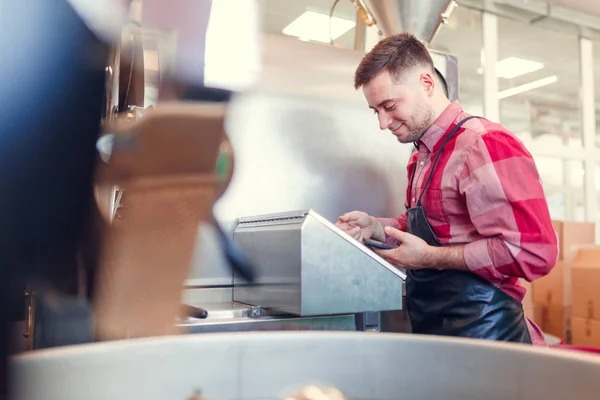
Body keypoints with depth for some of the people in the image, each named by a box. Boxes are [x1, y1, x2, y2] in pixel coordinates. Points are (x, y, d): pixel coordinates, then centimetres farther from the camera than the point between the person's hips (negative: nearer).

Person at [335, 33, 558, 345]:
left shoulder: (484, 145, -18)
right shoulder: (421, 158, 10)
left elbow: (533, 252, -24)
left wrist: (430, 257, -21)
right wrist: (376, 227, 4)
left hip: (482, 331, -8)